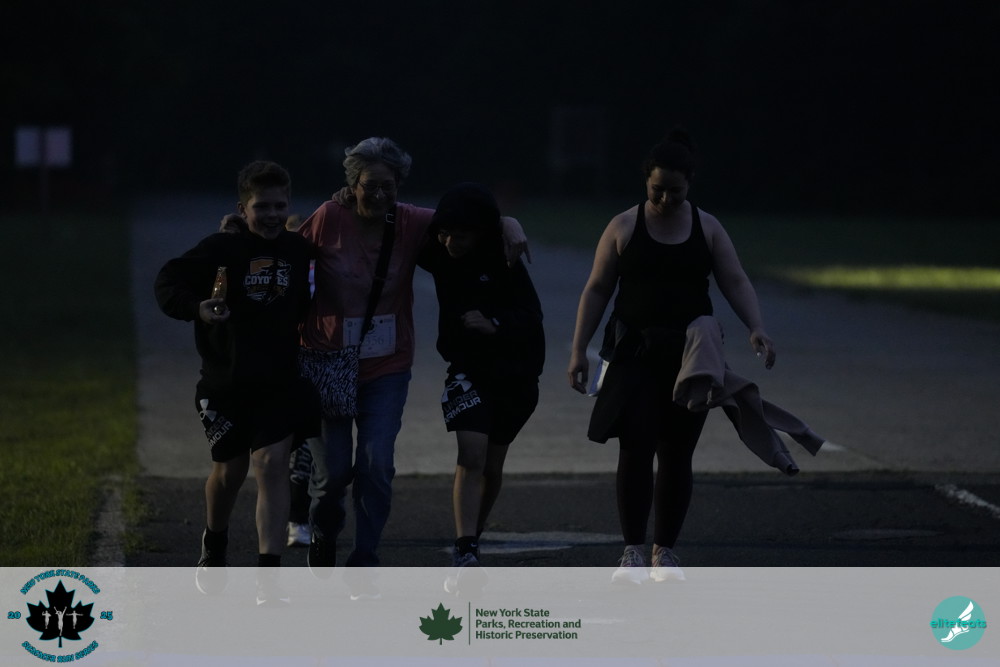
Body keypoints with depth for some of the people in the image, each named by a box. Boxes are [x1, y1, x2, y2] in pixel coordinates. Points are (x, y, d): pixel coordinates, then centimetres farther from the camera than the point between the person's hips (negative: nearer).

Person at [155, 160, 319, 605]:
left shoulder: (298, 251, 2)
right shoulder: (220, 249, -9)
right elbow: (167, 284, -10)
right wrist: (196, 308, -26)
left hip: (280, 379, 1)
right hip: (225, 381, -1)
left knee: (272, 463, -13)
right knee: (230, 469, 13)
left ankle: (268, 577, -15)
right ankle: (214, 549, 43)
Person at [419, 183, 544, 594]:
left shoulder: (504, 263, -17)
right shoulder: (437, 255, -7)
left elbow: (531, 315, -20)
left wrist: (494, 325, -35)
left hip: (514, 372, 0)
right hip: (467, 368, 1)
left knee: (492, 466, 10)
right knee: (471, 456, -18)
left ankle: (469, 547, 28)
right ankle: (465, 555, -25)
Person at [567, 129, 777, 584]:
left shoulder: (707, 229, 5)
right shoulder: (624, 229, 1)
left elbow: (735, 282, 0)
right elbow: (597, 290, 2)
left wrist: (756, 328, -17)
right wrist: (579, 349, -5)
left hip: (691, 356, 2)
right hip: (635, 354, -2)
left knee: (677, 455, 5)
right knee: (635, 449, -10)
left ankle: (665, 551, 15)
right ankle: (634, 551, -4)